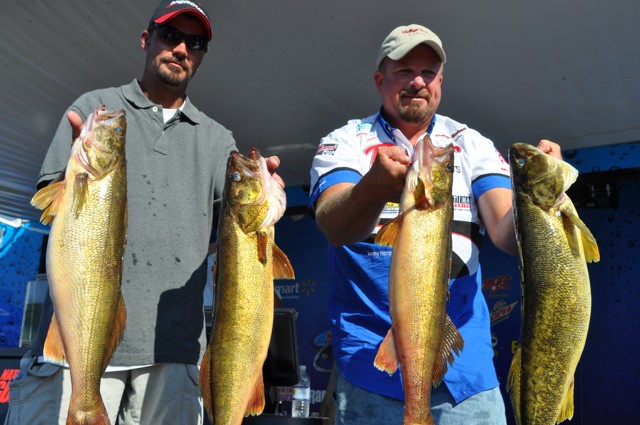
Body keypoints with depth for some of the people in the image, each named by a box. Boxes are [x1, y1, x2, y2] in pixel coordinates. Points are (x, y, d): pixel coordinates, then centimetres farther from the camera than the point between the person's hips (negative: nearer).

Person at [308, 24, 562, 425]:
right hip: (370, 360, -2)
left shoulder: (472, 145, 8)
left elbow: (509, 234, -5)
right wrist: (374, 186, -39)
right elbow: (334, 227, -17)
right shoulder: (345, 142, 2)